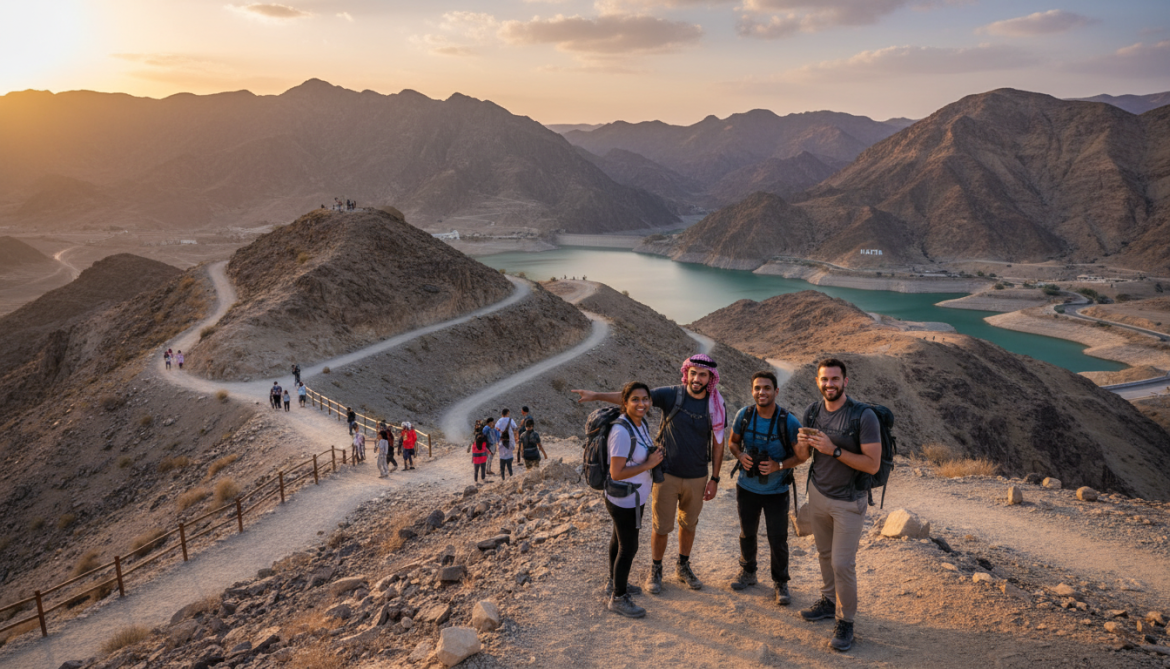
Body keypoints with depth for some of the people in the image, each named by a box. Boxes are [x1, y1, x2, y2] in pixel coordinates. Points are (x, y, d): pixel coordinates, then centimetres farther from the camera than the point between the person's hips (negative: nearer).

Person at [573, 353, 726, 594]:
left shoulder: (716, 405, -6)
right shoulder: (671, 395, -13)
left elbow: (718, 443, 2)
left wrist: (714, 479, 1)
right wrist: (597, 396, -29)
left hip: (697, 477, 3)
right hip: (667, 474, -2)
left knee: (689, 524, 18)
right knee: (662, 527, 7)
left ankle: (683, 567, 40)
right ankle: (655, 571, 28)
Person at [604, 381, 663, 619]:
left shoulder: (641, 423, -1)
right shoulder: (622, 432, -29)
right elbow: (616, 473, -28)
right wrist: (649, 465, -23)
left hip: (633, 497, 9)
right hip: (624, 499, -9)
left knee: (619, 540, 24)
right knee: (628, 547, 3)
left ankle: (615, 583, 44)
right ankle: (618, 598, 21)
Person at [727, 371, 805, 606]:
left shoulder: (789, 422, -17)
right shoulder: (744, 415, -10)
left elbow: (801, 455, -8)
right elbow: (732, 441, 5)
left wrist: (778, 466, -24)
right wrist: (740, 456, -16)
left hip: (776, 491, -2)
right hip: (747, 487, 3)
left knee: (778, 540, 5)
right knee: (747, 534, 20)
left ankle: (780, 583, 27)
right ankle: (748, 573, 42)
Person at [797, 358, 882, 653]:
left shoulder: (864, 416, -19)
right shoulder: (813, 411, -2)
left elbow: (873, 464, -21)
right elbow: (804, 455, 7)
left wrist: (834, 450, -30)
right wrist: (803, 444, -17)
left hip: (849, 501, -5)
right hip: (818, 494, 5)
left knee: (842, 563, -2)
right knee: (825, 554, 17)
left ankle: (845, 622, 13)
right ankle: (829, 601, 34)